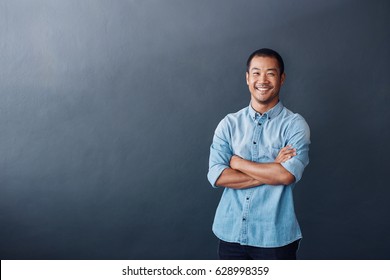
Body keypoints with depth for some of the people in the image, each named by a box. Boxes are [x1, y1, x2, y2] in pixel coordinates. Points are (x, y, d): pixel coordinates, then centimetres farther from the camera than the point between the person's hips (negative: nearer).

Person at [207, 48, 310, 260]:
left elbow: (287, 175, -19)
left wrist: (237, 162, -9)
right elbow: (216, 176, -9)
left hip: (275, 237, -2)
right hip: (230, 233, 2)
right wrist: (271, 171, -14)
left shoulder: (295, 124, -4)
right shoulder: (229, 124, 2)